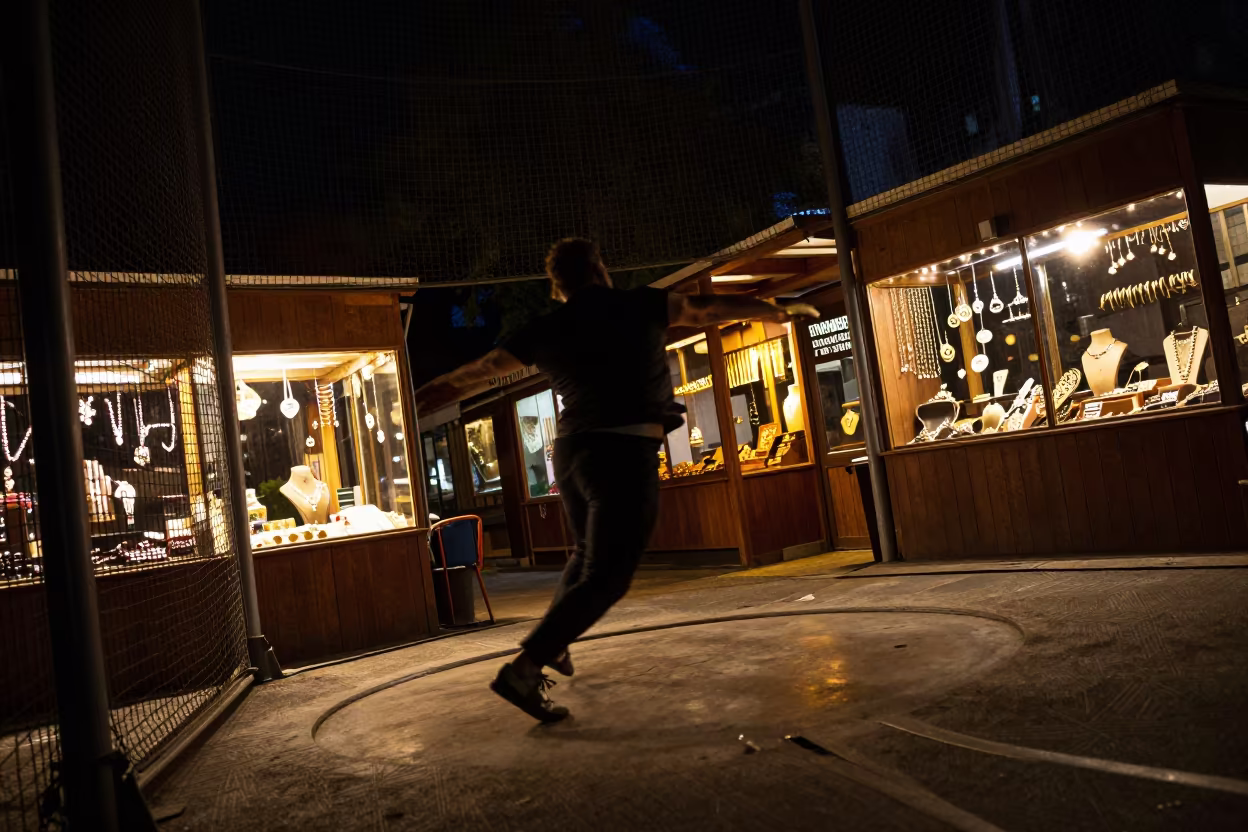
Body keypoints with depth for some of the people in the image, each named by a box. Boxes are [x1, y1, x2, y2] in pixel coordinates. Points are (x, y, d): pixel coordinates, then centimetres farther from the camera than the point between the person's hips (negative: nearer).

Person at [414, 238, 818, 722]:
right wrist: (783, 313, 21)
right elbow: (712, 308, 9)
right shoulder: (639, 306, 2)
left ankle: (553, 642, 33)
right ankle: (523, 670, -12)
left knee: (590, 553, 28)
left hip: (572, 451, 6)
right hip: (626, 454, -5)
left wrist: (418, 403, 26)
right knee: (605, 577, -4)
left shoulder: (544, 331, 9)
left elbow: (477, 373, 13)